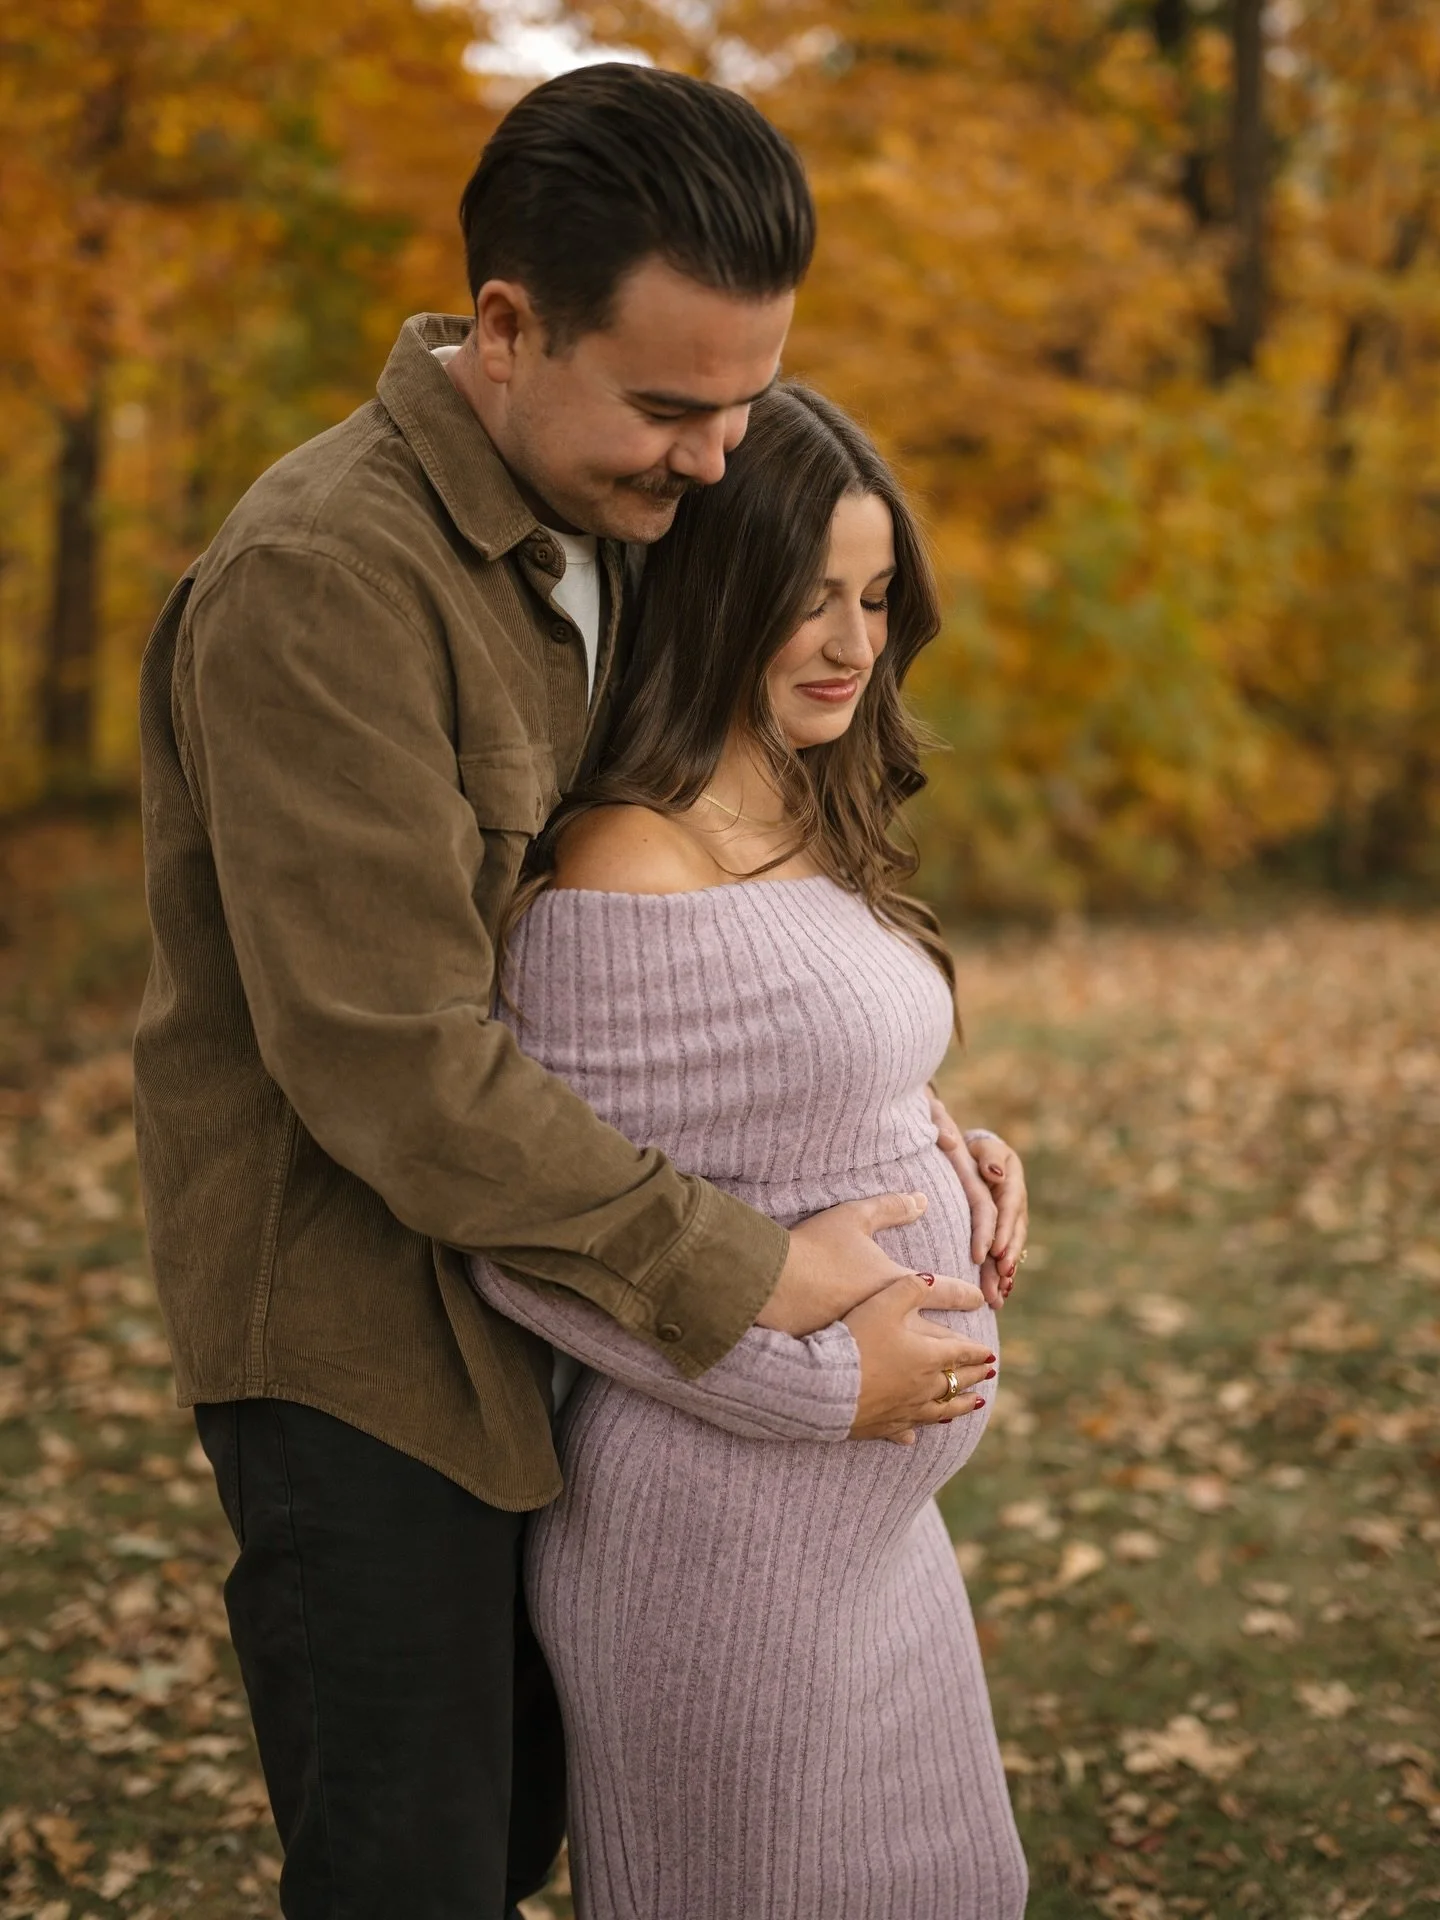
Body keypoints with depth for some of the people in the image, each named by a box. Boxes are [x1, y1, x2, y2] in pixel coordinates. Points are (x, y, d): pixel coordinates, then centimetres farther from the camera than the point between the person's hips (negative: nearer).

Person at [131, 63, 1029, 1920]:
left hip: (527, 1275, 8)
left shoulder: (599, 534, 6)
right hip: (357, 1329, -8)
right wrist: (752, 1295, -23)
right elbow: (389, 1055, -28)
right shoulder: (322, 579, -23)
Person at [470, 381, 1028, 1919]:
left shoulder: (804, 828, 7)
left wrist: (943, 1148, 3)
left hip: (869, 1508, 9)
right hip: (724, 1517, -9)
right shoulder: (627, 873, -22)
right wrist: (818, 1377, -19)